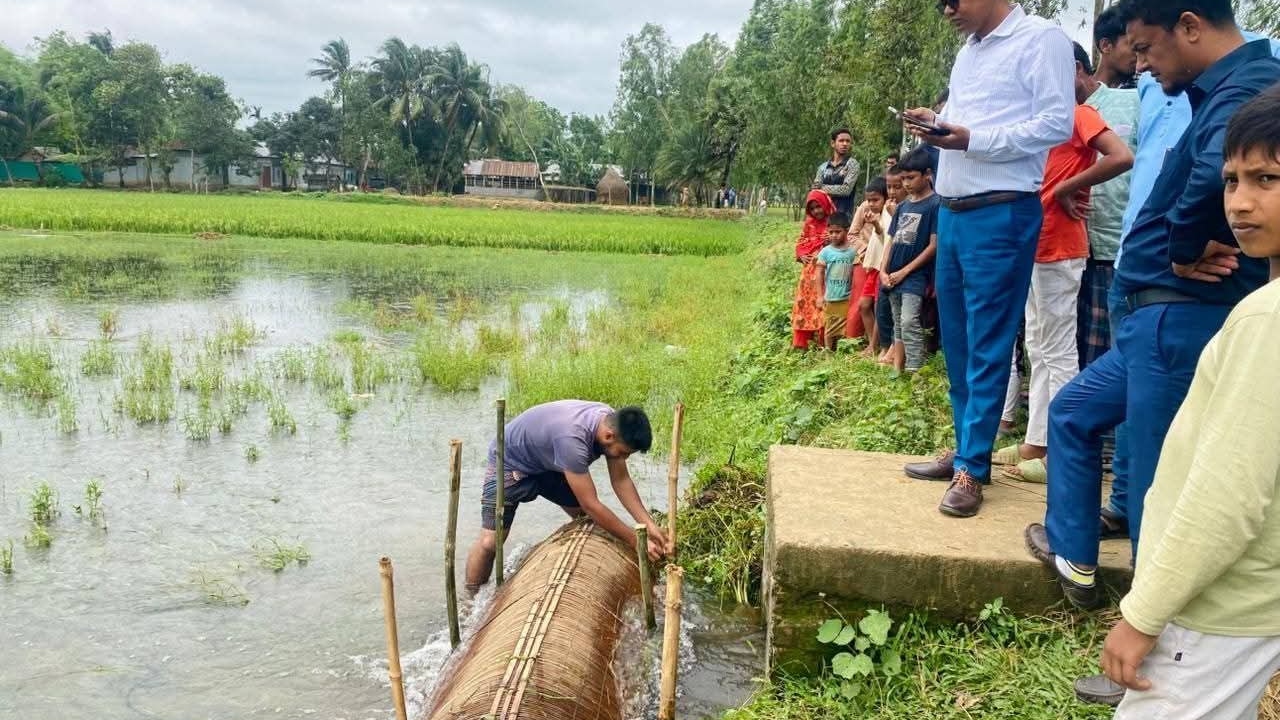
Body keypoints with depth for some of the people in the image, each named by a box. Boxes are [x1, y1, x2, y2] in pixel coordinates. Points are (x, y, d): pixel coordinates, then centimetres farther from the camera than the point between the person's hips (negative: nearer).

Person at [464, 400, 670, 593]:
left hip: (548, 463, 8)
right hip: (511, 463, -7)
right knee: (490, 541, -16)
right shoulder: (572, 439, -43)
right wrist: (637, 541, -31)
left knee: (592, 522, 3)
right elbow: (591, 505, -37)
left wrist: (650, 525, -19)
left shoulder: (613, 422, -19)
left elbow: (621, 481, -10)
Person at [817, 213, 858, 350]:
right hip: (830, 298, 0)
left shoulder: (852, 251, -1)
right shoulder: (825, 251, -3)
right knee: (829, 328, 7)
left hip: (847, 298, 0)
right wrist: (821, 295, -3)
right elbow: (820, 274, 0)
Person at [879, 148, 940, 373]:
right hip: (893, 276, 7)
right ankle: (897, 371, 16)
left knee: (909, 322, -19)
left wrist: (904, 271, -12)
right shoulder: (903, 206, 13)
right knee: (898, 325, 11)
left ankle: (914, 372, -17)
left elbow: (934, 245, -12)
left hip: (915, 274, -7)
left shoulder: (935, 204, -8)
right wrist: (883, 270, -1)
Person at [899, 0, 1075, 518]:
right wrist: (935, 124, 3)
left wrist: (971, 139, -21)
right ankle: (965, 448, 23)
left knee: (987, 345, -4)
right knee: (955, 339, 11)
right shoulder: (968, 51, 18)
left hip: (1001, 213, -8)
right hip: (952, 211, 8)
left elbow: (1057, 124, -14)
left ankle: (971, 469, 1)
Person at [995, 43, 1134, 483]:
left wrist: (1066, 189, -15)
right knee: (1038, 349, 11)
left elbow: (1122, 157, -22)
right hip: (1038, 244, 9)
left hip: (1058, 248, -9)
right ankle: (1036, 442, 18)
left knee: (1057, 351, -5)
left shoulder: (1080, 114, -6)